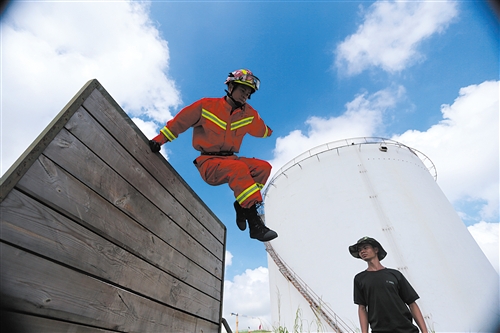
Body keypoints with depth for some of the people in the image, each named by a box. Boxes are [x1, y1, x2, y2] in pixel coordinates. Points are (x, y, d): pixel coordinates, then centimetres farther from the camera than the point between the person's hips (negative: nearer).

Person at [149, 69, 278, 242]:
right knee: (239, 168, -35)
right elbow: (179, 122, 2)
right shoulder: (206, 105, -2)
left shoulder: (249, 114, 9)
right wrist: (159, 140, -2)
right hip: (209, 163, -5)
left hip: (231, 160, 5)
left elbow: (261, 131, 30)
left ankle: (242, 205, -9)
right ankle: (255, 224, -33)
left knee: (264, 167, -18)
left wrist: (270, 132, 16)